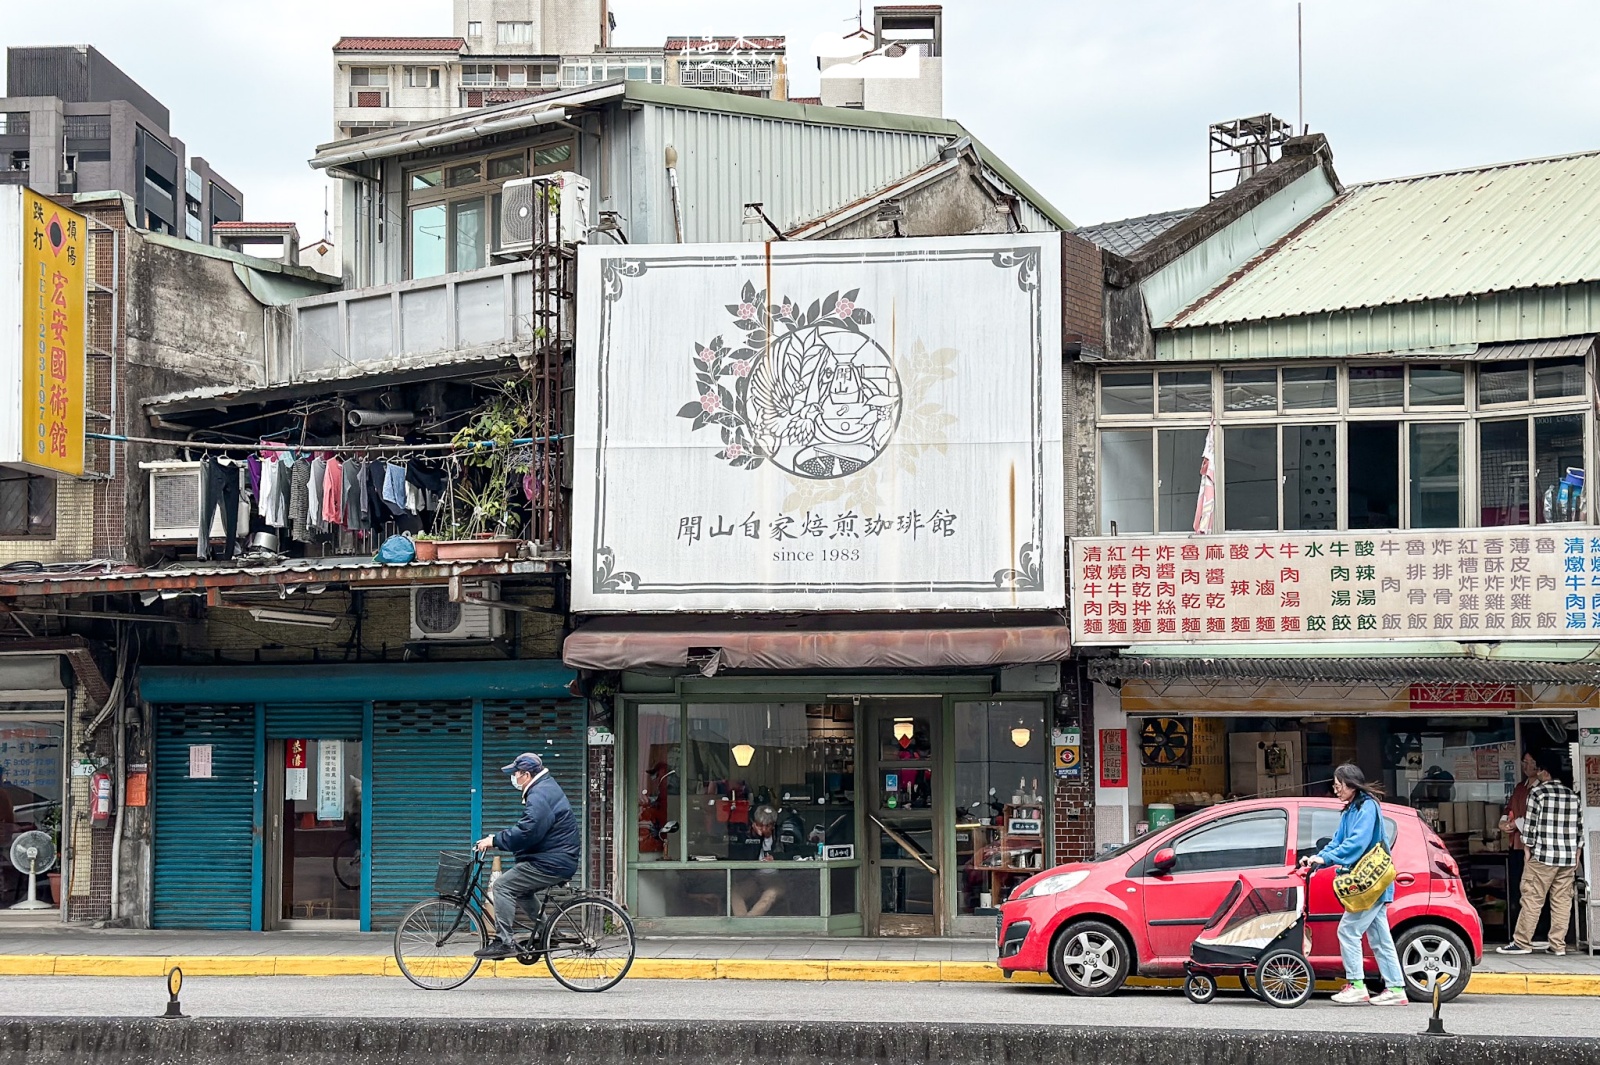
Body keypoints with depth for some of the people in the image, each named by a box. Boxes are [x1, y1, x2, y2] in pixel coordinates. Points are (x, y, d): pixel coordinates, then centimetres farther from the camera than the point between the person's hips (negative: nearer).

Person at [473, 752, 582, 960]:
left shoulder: (539, 795, -18)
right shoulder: (546, 788, 17)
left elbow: (526, 832, -26)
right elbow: (526, 829, 22)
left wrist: (495, 840, -16)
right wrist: (497, 839, 13)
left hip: (551, 863, -11)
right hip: (559, 859, 11)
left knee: (503, 885, -11)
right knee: (520, 888, 24)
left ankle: (504, 942, -13)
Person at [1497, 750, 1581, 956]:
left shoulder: (1538, 792, -6)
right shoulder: (1572, 795, 10)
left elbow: (1530, 825, -7)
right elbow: (1579, 829, 12)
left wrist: (1528, 847, 5)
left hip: (1543, 856, -5)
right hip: (1569, 858, 5)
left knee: (1532, 900, -2)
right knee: (1562, 901, 6)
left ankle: (1521, 942, -2)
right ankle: (1558, 944, 6)